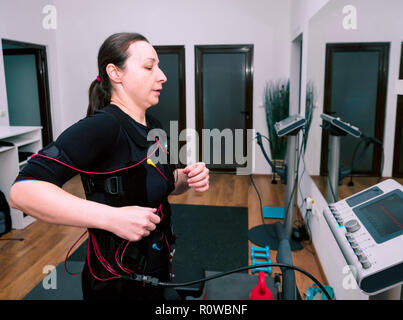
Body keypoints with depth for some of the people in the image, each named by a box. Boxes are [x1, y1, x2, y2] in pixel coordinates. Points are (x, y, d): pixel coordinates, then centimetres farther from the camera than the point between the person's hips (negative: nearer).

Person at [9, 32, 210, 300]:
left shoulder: (154, 128, 1)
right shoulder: (101, 126, -24)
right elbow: (23, 190, -31)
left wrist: (188, 179, -7)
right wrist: (112, 217, -38)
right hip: (117, 282, -7)